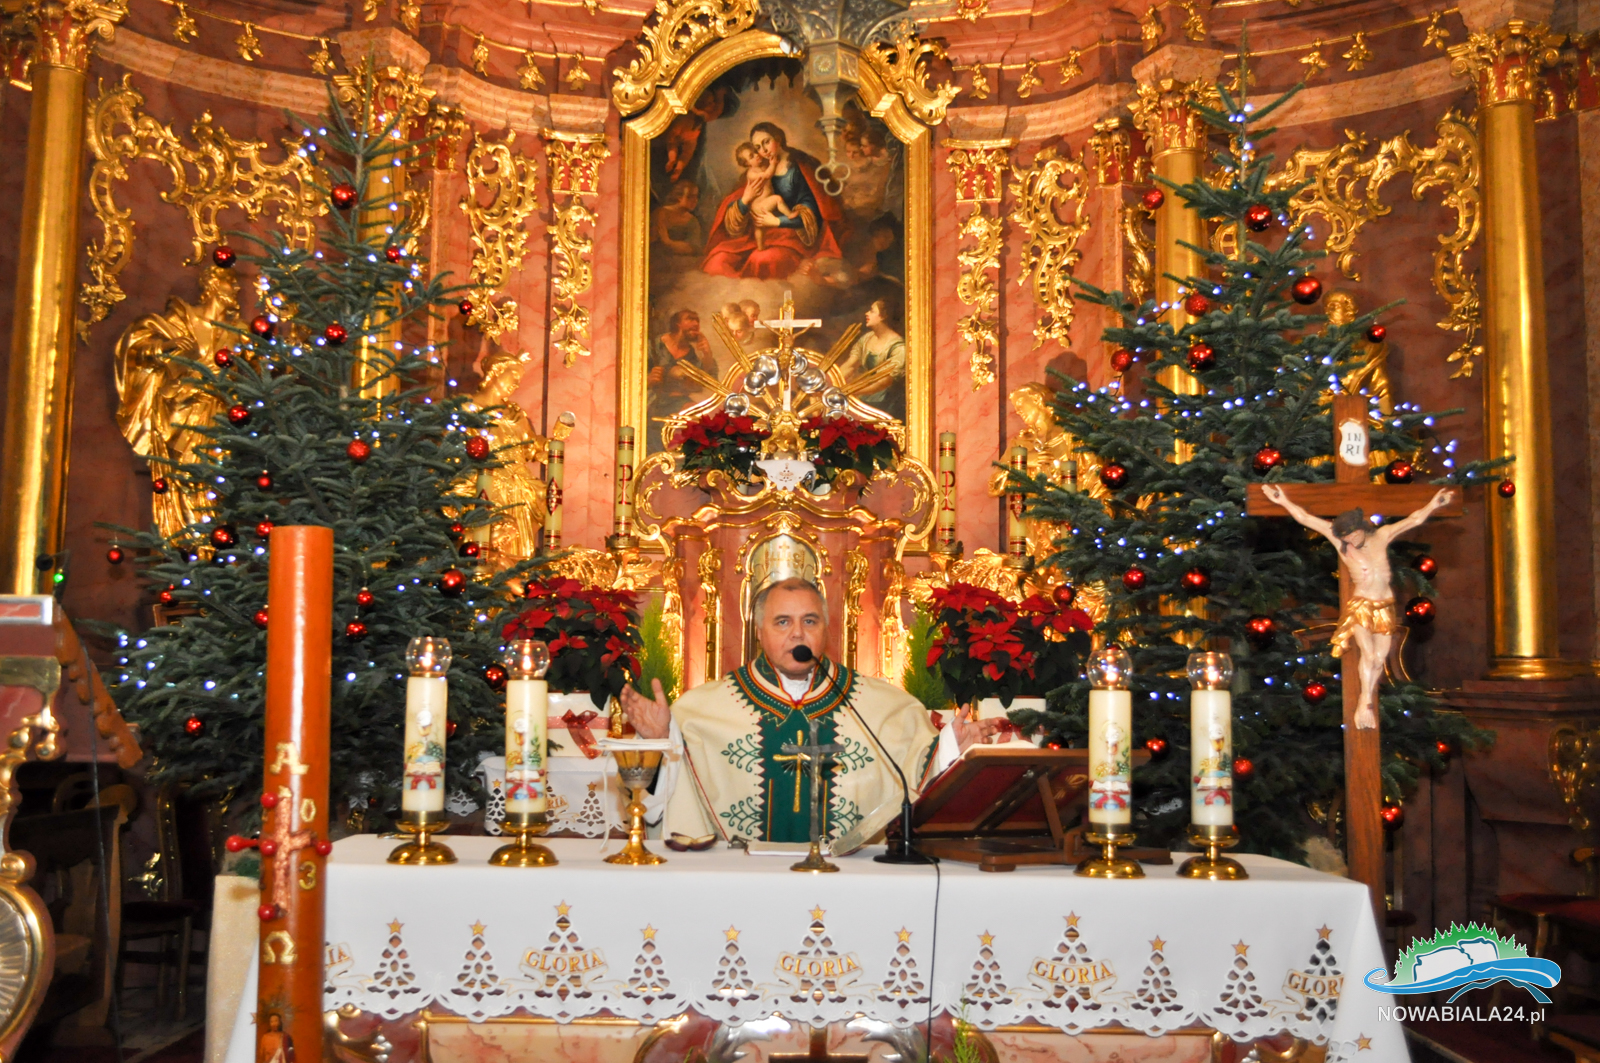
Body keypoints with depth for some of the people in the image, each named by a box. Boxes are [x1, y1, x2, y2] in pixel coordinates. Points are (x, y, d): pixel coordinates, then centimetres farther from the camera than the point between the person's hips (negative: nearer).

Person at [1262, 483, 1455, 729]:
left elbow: (1414, 519, 9)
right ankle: (1365, 703, -3)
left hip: (1385, 607, 4)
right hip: (1360, 606, -3)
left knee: (1380, 657, 2)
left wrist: (1432, 505, -1)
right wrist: (1284, 502, -12)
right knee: (1368, 654, -16)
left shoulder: (1382, 536, 2)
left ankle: (1366, 703, 15)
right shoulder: (1340, 542, -5)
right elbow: (1306, 519, -8)